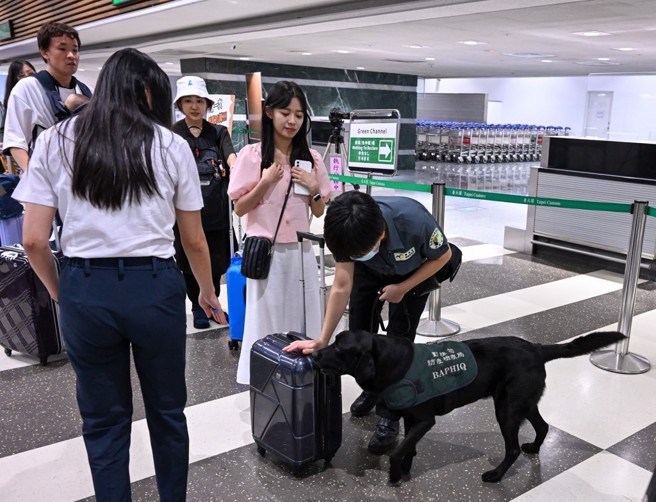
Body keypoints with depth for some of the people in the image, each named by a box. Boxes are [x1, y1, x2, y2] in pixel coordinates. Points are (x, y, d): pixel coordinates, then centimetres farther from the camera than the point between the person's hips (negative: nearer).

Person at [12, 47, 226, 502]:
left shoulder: (54, 142, 3)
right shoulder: (171, 146, 0)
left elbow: (34, 241, -2)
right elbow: (194, 241, 6)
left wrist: (60, 293, 16)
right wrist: (208, 294, 22)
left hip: (85, 290, 1)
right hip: (154, 287, -1)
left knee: (104, 419, 18)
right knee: (167, 411, 20)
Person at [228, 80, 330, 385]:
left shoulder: (311, 158, 5)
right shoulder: (251, 155, -5)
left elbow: (319, 212, 10)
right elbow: (239, 208, -5)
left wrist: (314, 188, -9)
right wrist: (266, 182, -16)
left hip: (301, 251, 3)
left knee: (301, 320, 10)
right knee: (266, 322, 5)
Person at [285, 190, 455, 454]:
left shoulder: (415, 222, -43)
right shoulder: (347, 231, -34)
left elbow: (443, 256, -20)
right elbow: (341, 287, -28)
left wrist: (403, 288, -21)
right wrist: (322, 340, -29)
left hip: (414, 273, -3)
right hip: (372, 272, 3)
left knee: (398, 340, -9)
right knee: (359, 329, 3)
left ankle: (389, 416, 4)